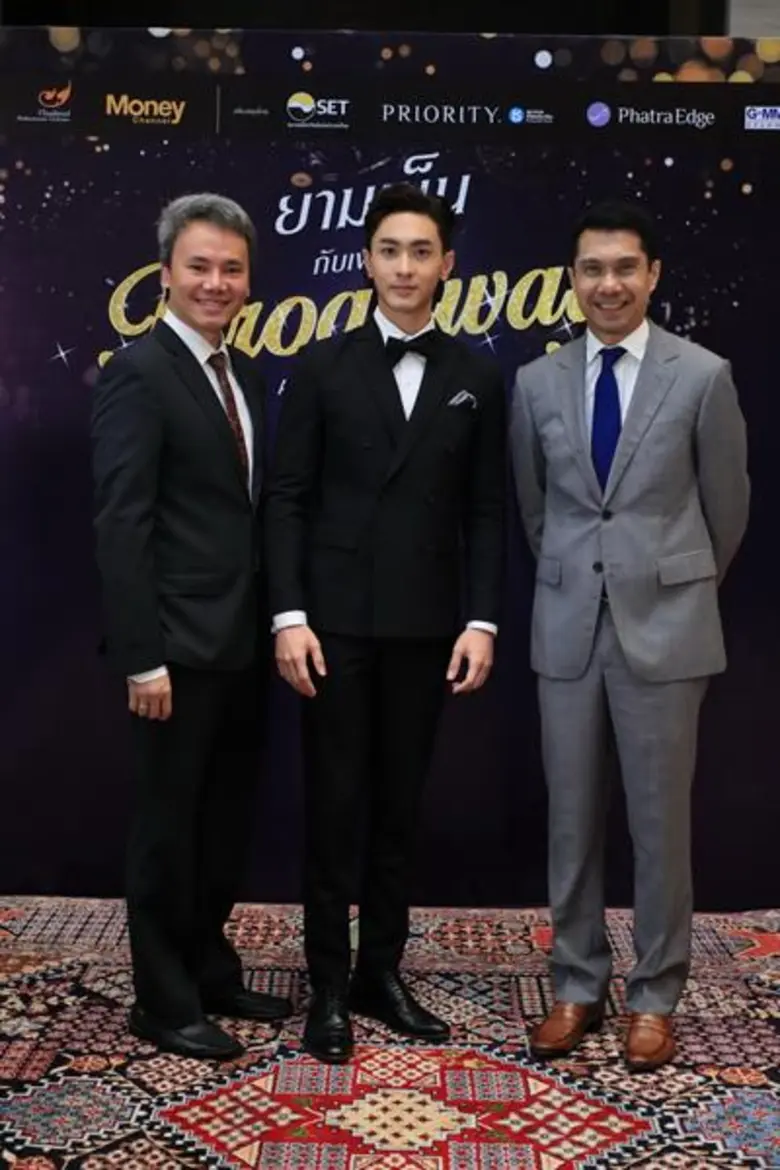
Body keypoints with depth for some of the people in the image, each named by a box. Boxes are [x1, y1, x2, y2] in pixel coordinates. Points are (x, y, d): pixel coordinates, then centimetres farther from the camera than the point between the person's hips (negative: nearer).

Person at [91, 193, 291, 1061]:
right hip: (179, 649, -8)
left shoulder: (244, 375, 13)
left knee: (224, 821, 17)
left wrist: (272, 623, 10)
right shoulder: (137, 374, -12)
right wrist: (142, 658, -20)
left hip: (241, 644, 8)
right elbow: (120, 527, -17)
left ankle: (211, 973, 32)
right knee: (169, 825, 5)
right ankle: (163, 1000, 20)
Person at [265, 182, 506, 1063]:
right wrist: (289, 616, -10)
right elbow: (287, 499, -2)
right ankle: (329, 984, 15)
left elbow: (485, 512, 5)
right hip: (337, 618, -2)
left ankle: (382, 970, 23)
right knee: (334, 802, 3)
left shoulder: (476, 378, 7)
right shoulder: (322, 367, 2)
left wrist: (481, 620, -3)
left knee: (399, 804, 10)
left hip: (426, 624, 2)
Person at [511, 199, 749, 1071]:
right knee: (571, 817, 9)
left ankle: (655, 996, 22)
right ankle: (576, 985, 24)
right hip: (566, 624, 3)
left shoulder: (703, 376, -4)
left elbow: (726, 505, 6)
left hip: (664, 623, -2)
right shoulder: (537, 382, 4)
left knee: (660, 817, 6)